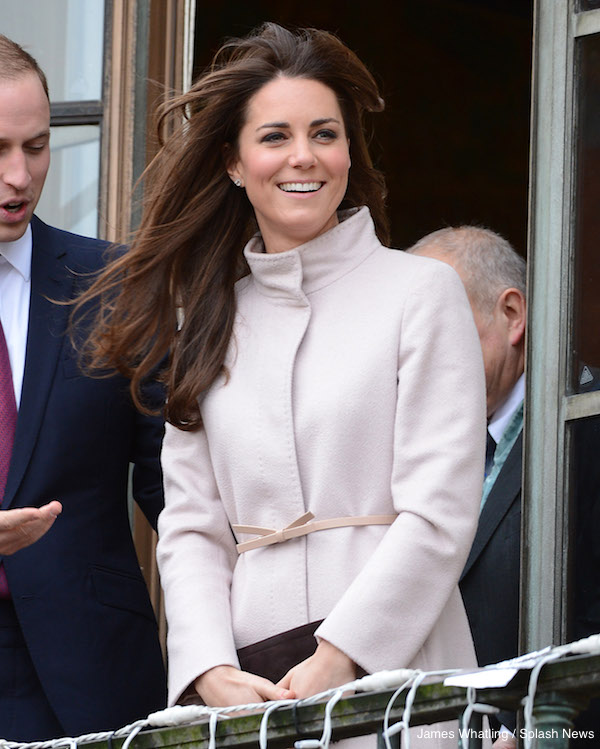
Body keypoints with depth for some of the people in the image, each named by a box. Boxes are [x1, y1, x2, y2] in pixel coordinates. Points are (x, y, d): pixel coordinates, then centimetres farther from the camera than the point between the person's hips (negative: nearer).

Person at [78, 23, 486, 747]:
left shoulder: (421, 293, 4)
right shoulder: (210, 318, 16)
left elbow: (439, 513, -4)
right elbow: (191, 524, 11)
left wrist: (336, 661, -13)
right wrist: (211, 674, -6)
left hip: (389, 670, -3)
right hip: (249, 685, 3)